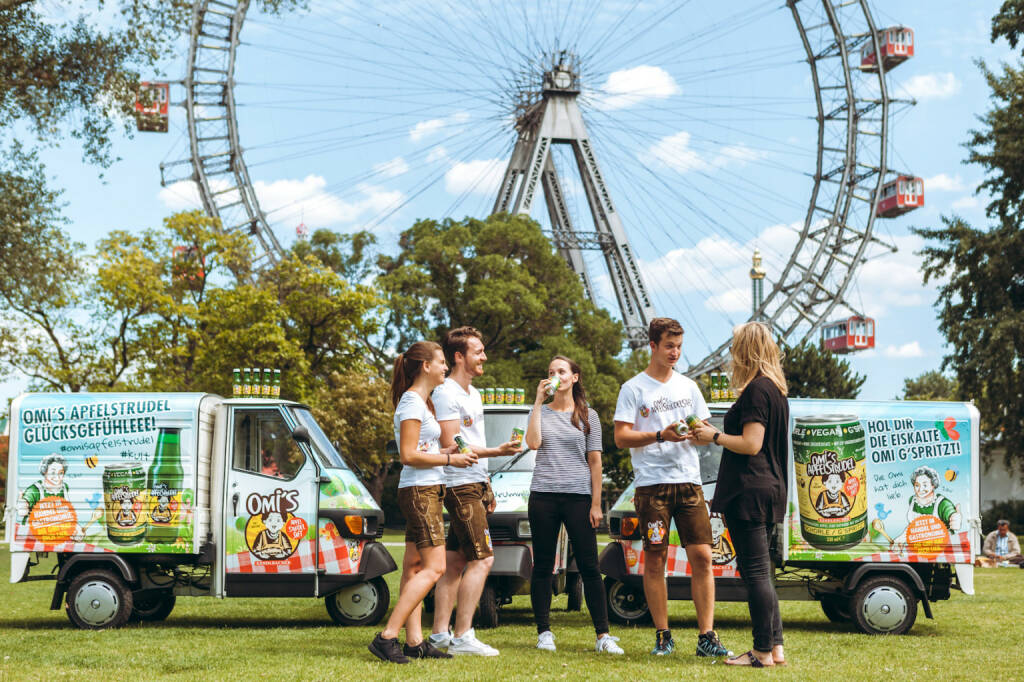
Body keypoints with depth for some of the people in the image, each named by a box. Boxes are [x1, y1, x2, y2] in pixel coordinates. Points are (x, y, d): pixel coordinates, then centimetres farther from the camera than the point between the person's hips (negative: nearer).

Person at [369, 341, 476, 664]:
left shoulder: (420, 402, 19)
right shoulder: (412, 402, -12)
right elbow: (408, 456, -18)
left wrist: (446, 451, 10)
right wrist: (450, 459, -13)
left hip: (425, 492, 10)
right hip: (420, 492, -10)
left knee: (415, 567, 7)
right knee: (434, 567, -14)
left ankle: (414, 641, 8)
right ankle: (387, 637, -16)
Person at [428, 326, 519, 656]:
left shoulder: (473, 393, 19)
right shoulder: (446, 394, -12)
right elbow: (451, 446, -19)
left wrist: (486, 486, 23)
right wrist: (496, 452, -25)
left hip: (475, 485, 10)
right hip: (460, 487, -10)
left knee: (454, 561, 8)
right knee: (482, 559, -12)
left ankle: (440, 634, 11)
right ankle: (462, 636, -11)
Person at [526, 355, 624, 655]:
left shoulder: (588, 416, 9)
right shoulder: (540, 412, 11)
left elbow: (595, 462, 7)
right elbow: (533, 442, -9)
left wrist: (596, 504, -1)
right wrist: (539, 401, -6)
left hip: (578, 496, -1)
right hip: (543, 495, 1)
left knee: (589, 568, -3)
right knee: (543, 566, 4)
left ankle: (603, 635, -1)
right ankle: (544, 633, 12)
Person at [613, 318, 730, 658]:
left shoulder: (688, 387, 16)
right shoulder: (633, 388, 3)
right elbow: (621, 437, -4)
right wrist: (661, 435, -16)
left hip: (689, 480, 3)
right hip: (652, 483, -3)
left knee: (702, 556, -4)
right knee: (655, 559, 0)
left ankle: (706, 636, -1)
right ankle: (663, 636, 9)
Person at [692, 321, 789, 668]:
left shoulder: (756, 390, -14)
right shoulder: (776, 390, 17)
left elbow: (751, 444, -19)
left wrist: (715, 436, -6)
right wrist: (714, 436, 21)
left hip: (749, 491, -10)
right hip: (770, 487, 10)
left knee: (755, 572, -5)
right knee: (760, 572, 15)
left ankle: (763, 652, -2)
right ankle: (775, 647, 16)